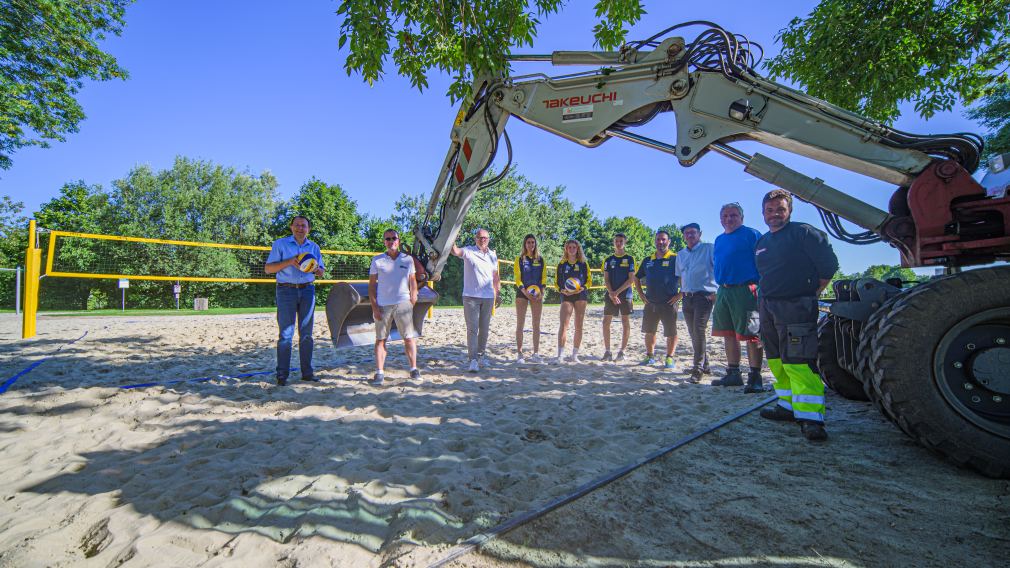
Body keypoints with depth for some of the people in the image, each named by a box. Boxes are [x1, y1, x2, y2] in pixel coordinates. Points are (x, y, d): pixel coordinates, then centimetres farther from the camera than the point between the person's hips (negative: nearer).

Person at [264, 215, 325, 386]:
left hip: (307, 290, 3)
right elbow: (268, 268, -1)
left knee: (306, 333, 4)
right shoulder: (280, 244, 5)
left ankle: (307, 372, 10)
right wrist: (290, 262, -14)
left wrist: (316, 268, -6)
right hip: (286, 290, -3)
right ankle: (282, 375, 0)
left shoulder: (314, 247, 14)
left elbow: (321, 272, 18)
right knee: (286, 334, -6)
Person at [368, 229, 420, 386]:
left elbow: (413, 281, 13)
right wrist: (374, 306, -3)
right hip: (382, 305, 0)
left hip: (403, 304, 0)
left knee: (409, 338, 1)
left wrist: (413, 300, 2)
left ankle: (414, 368, 11)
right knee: (380, 339, 2)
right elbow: (371, 284, 5)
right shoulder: (377, 260, 5)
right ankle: (379, 372, 6)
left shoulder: (408, 259, 8)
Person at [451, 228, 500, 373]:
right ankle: (473, 359, -4)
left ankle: (481, 355, 27)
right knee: (472, 328, -6)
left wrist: (498, 294, 15)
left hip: (488, 297, 4)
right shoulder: (468, 251, -2)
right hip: (471, 296, -4)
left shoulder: (493, 255, 11)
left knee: (484, 328, 13)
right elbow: (455, 251, -23)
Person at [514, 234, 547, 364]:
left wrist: (541, 291, -8)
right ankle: (519, 353, 4)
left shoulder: (540, 259, 11)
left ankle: (536, 353, 9)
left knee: (536, 325, 3)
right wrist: (525, 291, -17)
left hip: (537, 294, 2)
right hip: (522, 293, -2)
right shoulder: (520, 259, 4)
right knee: (520, 324, -1)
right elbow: (517, 277, -3)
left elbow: (544, 277, 7)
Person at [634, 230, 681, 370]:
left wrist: (680, 295, -11)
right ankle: (650, 356, 23)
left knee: (671, 333, 2)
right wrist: (641, 294, 11)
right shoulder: (648, 260, 11)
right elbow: (637, 278, 21)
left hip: (669, 303, -4)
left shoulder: (676, 259, -4)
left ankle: (670, 358, 15)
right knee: (649, 331, 11)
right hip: (650, 303, 5)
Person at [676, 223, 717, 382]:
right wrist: (682, 292, 13)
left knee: (699, 331, -14)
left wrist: (716, 292, -13)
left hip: (704, 295, -6)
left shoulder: (709, 248, -1)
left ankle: (698, 368, -9)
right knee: (693, 333, 10)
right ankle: (704, 364, 23)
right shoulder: (681, 254, 17)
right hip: (687, 297, 6)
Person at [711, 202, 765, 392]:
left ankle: (755, 378, 2)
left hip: (745, 290, -7)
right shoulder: (719, 240, 19)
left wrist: (760, 288, -14)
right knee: (729, 334, 11)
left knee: (751, 335, -6)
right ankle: (733, 374, 20)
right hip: (724, 291, 7)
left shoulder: (751, 234, -2)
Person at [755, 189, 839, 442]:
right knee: (777, 361, 12)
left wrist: (811, 294, -1)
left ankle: (811, 417, -6)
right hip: (768, 308, 7)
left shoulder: (803, 233, -5)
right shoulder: (762, 242, 16)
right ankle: (789, 406, 23)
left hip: (796, 308, -7)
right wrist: (766, 295, 17)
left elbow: (829, 264, -5)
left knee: (798, 362, -11)